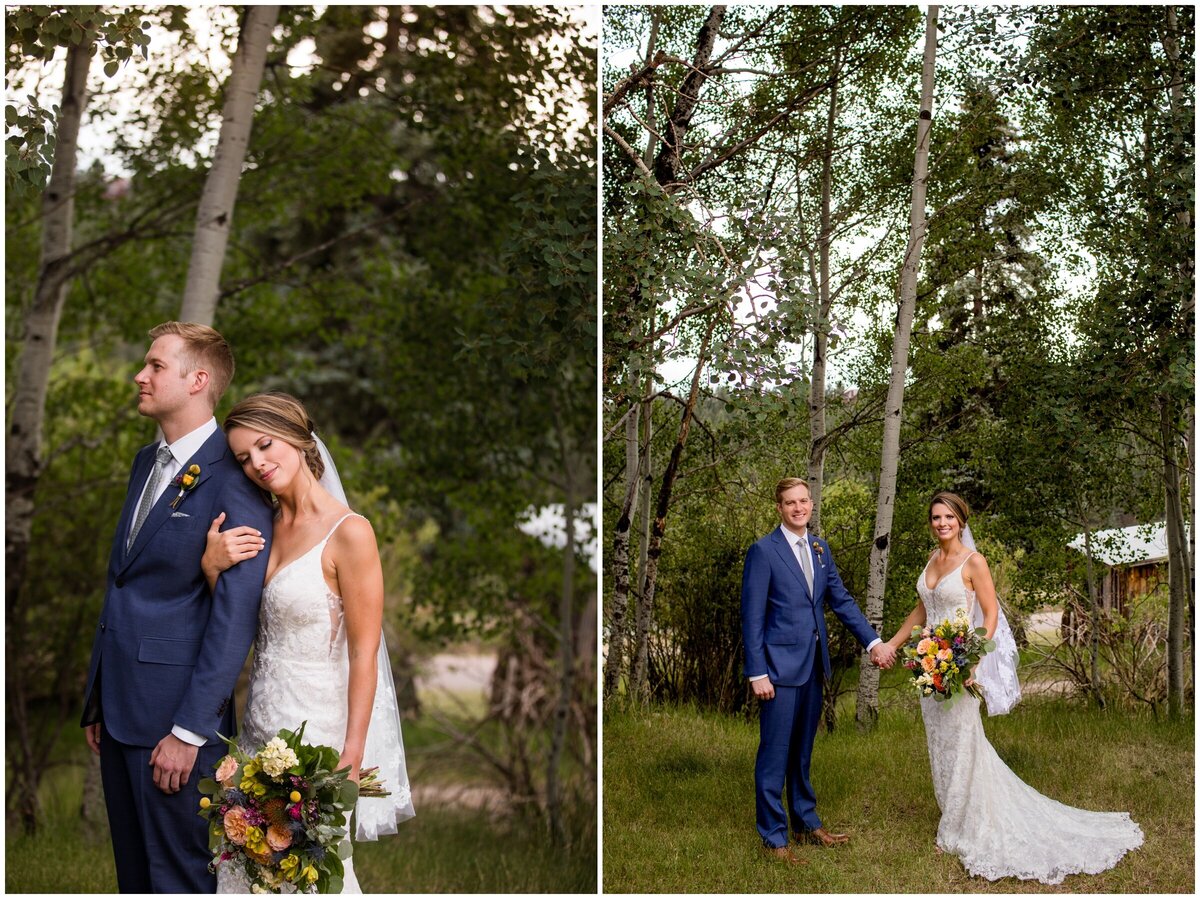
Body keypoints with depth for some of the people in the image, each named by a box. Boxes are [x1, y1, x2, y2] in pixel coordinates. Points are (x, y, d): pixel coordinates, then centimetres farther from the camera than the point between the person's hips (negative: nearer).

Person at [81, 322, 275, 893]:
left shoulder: (233, 483, -16)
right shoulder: (146, 462, 13)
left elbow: (235, 617, -19)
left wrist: (190, 731, -18)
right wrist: (97, 700, 16)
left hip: (176, 717, -8)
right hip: (120, 709, 8)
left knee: (179, 878, 4)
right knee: (133, 872, 18)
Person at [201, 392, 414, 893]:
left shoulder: (348, 533, -15)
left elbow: (364, 657, -16)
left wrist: (351, 759, -18)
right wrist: (212, 566, -7)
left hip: (315, 724, -7)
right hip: (262, 721, 7)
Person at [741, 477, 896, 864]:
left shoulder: (819, 548, 9)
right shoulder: (763, 551, -11)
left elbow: (841, 599, 12)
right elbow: (752, 615, -12)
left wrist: (873, 642, 3)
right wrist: (757, 673, -15)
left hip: (812, 664, 7)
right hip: (780, 665, -7)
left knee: (802, 750, 18)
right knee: (775, 752, 1)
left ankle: (805, 823, 30)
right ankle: (773, 836, 10)